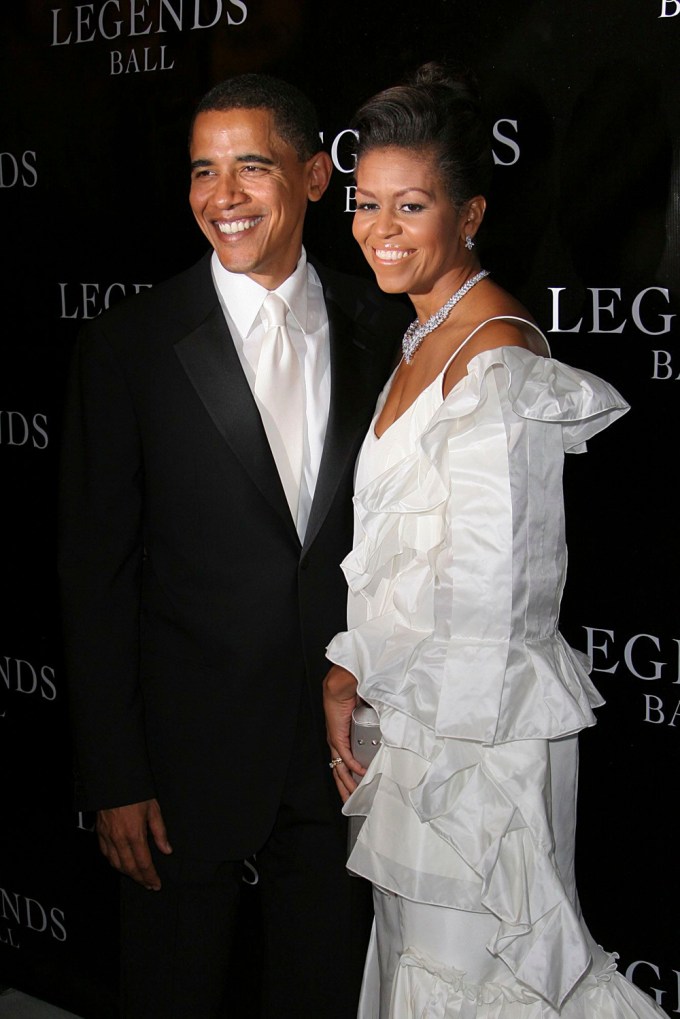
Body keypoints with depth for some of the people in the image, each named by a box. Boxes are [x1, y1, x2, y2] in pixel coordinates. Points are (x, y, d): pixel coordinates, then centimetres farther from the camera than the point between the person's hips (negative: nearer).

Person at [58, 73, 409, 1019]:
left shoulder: (375, 325, 1)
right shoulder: (128, 346, -8)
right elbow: (97, 576, -7)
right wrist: (114, 780, -9)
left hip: (345, 736, 3)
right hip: (190, 754, -2)